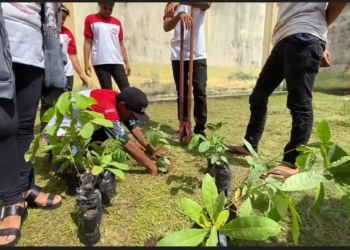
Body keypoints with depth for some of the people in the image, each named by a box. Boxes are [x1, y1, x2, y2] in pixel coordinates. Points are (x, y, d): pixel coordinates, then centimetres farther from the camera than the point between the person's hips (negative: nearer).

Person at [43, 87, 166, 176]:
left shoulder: (119, 99, -9)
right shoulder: (106, 107, -36)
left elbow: (134, 128, -1)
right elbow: (127, 144, -30)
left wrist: (152, 151, -3)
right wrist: (151, 165, -22)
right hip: (60, 131, -9)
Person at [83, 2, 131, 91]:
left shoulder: (117, 23, 17)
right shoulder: (90, 19, 8)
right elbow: (88, 42, 4)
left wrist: (127, 63, 12)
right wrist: (86, 62, -4)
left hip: (117, 62, 3)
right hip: (100, 62, -3)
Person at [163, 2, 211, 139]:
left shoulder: (200, 5, 5)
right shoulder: (172, 5, 9)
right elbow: (166, 27, -9)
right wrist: (179, 15, -29)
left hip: (198, 55, -1)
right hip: (178, 56, 2)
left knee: (200, 93, -6)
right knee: (182, 94, 7)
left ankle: (200, 130, 2)